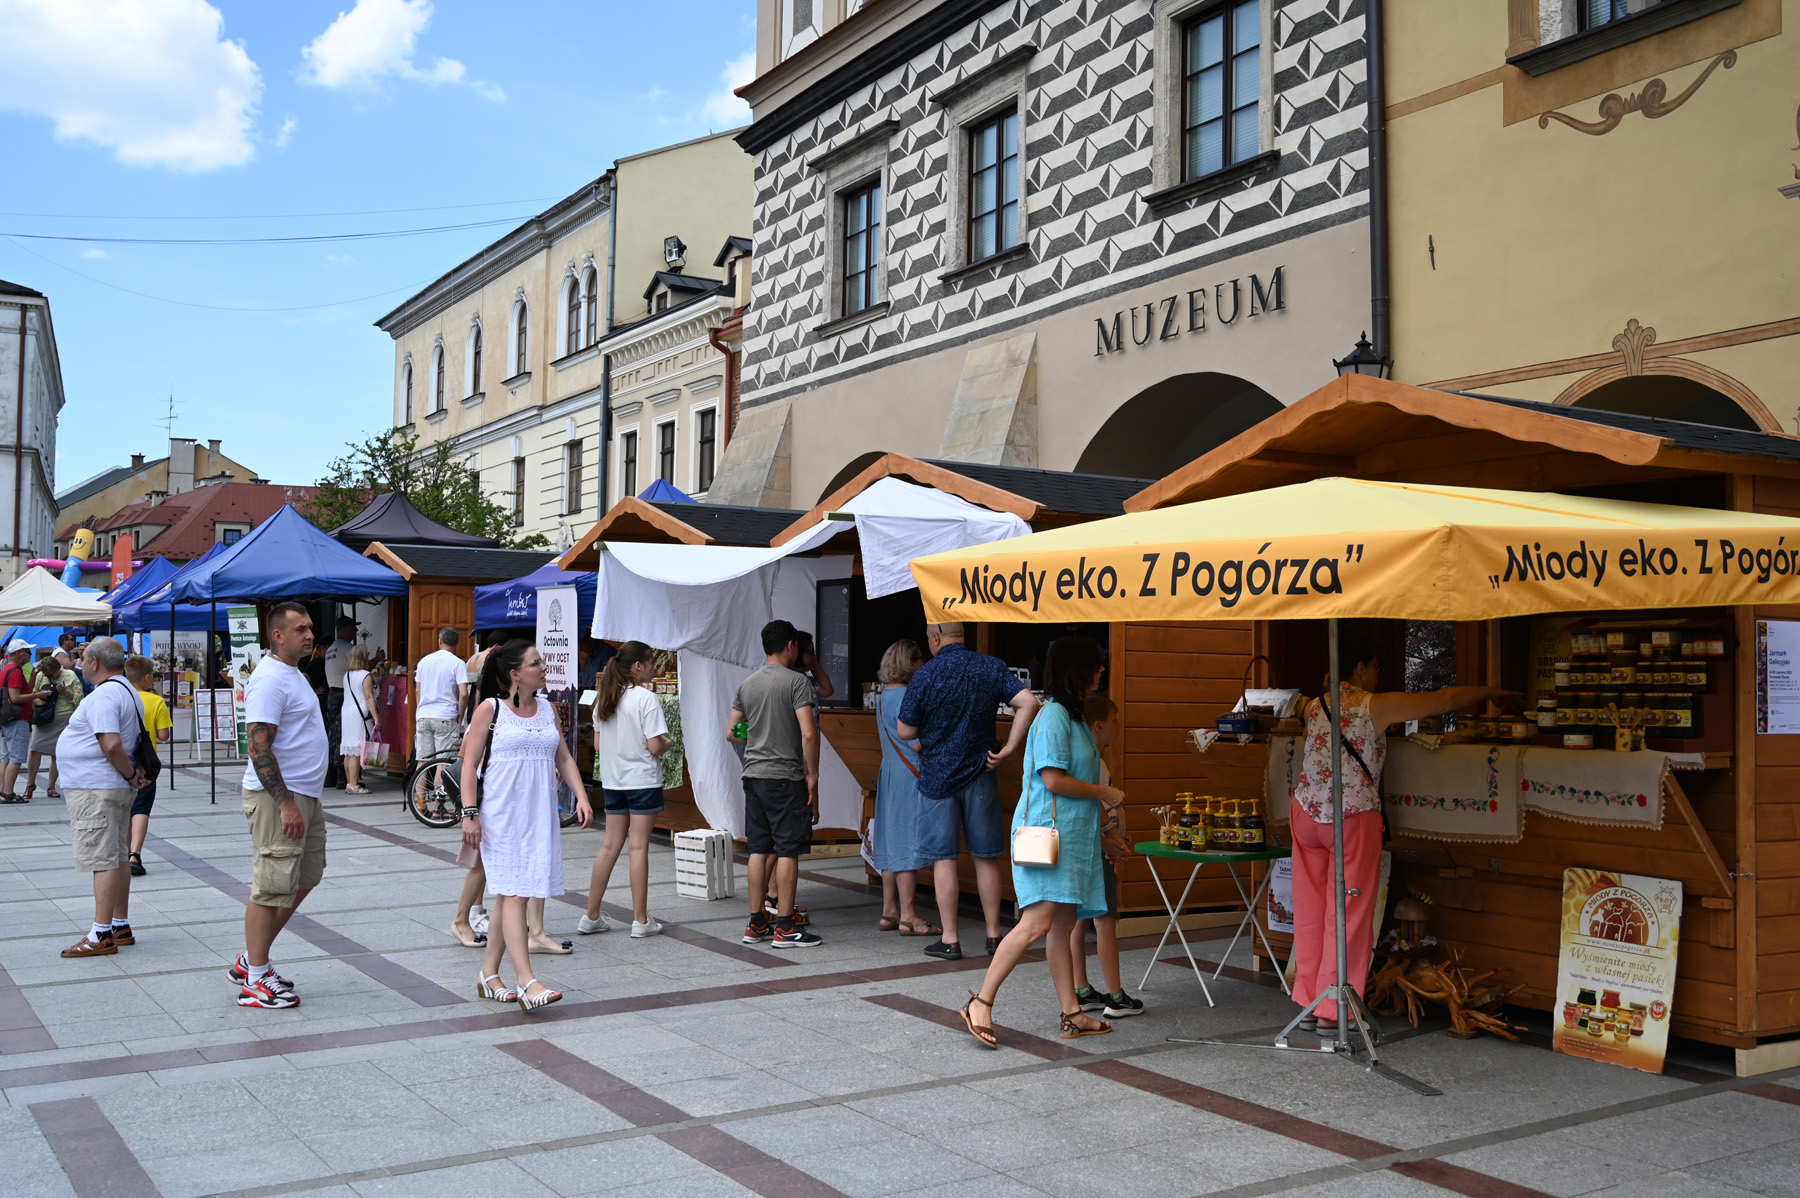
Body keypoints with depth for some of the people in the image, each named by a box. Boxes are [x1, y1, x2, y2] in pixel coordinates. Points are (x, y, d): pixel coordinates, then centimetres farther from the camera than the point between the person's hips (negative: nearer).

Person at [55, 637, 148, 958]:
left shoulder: (104, 695, -18)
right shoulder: (126, 691, 16)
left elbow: (112, 744, -27)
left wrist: (130, 774, -14)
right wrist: (133, 773, 8)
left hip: (94, 790, -10)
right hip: (115, 789, 10)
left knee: (103, 861, -8)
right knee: (116, 859, 14)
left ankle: (102, 934, -6)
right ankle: (120, 927, 21)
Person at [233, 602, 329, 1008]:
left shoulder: (292, 674, 16)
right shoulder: (269, 679, -16)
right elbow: (259, 747, -22)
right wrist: (286, 804, -25)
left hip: (304, 794, 10)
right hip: (279, 796, -10)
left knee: (303, 880, 16)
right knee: (271, 889, -3)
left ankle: (251, 960, 26)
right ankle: (255, 981, 6)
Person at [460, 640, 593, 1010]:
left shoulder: (546, 708, 11)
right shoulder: (490, 709, -4)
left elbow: (563, 758, 15)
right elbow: (470, 762, -5)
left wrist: (581, 797, 2)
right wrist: (470, 814, -11)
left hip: (539, 814, 6)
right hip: (502, 814, -5)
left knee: (509, 893, 10)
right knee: (513, 893, -10)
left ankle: (489, 974, 21)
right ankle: (527, 982, -14)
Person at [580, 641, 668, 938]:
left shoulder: (604, 699, 7)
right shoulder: (646, 699, -14)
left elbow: (597, 745, 9)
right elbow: (655, 747, -18)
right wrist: (668, 743, 3)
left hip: (612, 780, 6)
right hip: (643, 780, -6)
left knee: (610, 846, 12)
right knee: (639, 847, -1)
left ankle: (591, 916, 15)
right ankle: (640, 921, 5)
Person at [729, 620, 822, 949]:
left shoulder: (746, 685, 11)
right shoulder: (796, 682, -9)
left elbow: (733, 733, 15)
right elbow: (809, 734, -16)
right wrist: (812, 775, -8)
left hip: (753, 774, 7)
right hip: (786, 777, -7)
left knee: (760, 850, 11)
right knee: (788, 851, -2)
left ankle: (756, 924, 15)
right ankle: (784, 929, -1)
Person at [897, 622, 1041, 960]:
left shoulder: (926, 675, -10)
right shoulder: (992, 667, -1)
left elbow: (905, 732, -5)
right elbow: (1029, 702, -14)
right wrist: (1009, 748, -9)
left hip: (937, 777, -3)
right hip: (980, 776, 3)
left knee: (943, 859, 3)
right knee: (986, 857, 12)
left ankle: (950, 940, 6)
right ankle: (994, 935, 18)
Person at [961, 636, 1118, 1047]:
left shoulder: (1071, 716, 18)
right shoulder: (1053, 715, -12)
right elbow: (1053, 779, -18)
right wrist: (1105, 793, -7)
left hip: (1071, 836, 10)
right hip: (1046, 831, -10)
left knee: (1063, 926, 10)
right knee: (1038, 922, -16)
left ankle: (1072, 1015, 13)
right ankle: (981, 1004, -11)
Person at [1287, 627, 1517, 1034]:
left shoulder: (1314, 707, 6)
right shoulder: (1376, 707, -10)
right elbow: (1445, 699, -3)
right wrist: (1492, 693, 9)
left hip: (1306, 813, 6)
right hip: (1354, 819, -6)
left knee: (1310, 910, 11)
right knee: (1349, 916, 3)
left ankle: (1308, 1004, 19)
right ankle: (1332, 1012, 7)